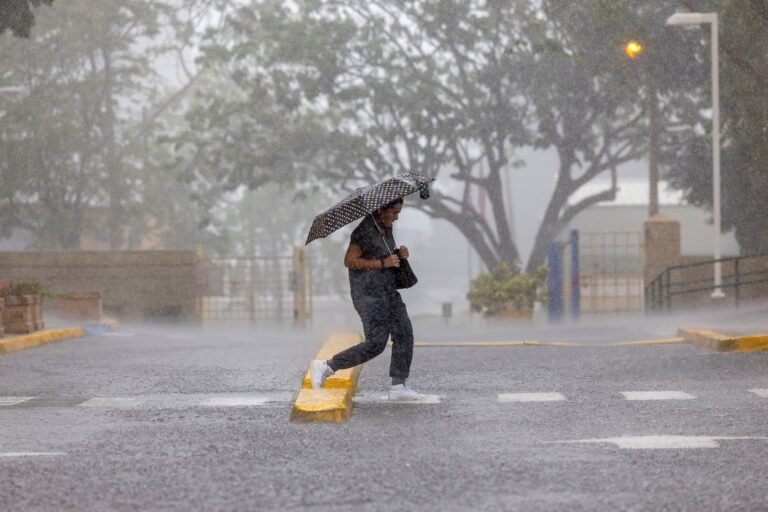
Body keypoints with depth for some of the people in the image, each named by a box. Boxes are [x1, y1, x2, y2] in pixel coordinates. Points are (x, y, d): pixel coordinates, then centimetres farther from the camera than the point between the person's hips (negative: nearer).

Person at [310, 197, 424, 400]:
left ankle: (398, 387, 2)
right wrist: (383, 263, -21)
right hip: (369, 294, -9)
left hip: (388, 291, 9)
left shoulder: (386, 228, 11)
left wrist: (399, 253, 3)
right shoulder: (365, 230, -17)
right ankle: (325, 367, -1)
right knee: (375, 344, -11)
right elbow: (349, 261, -20)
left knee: (404, 334, -1)